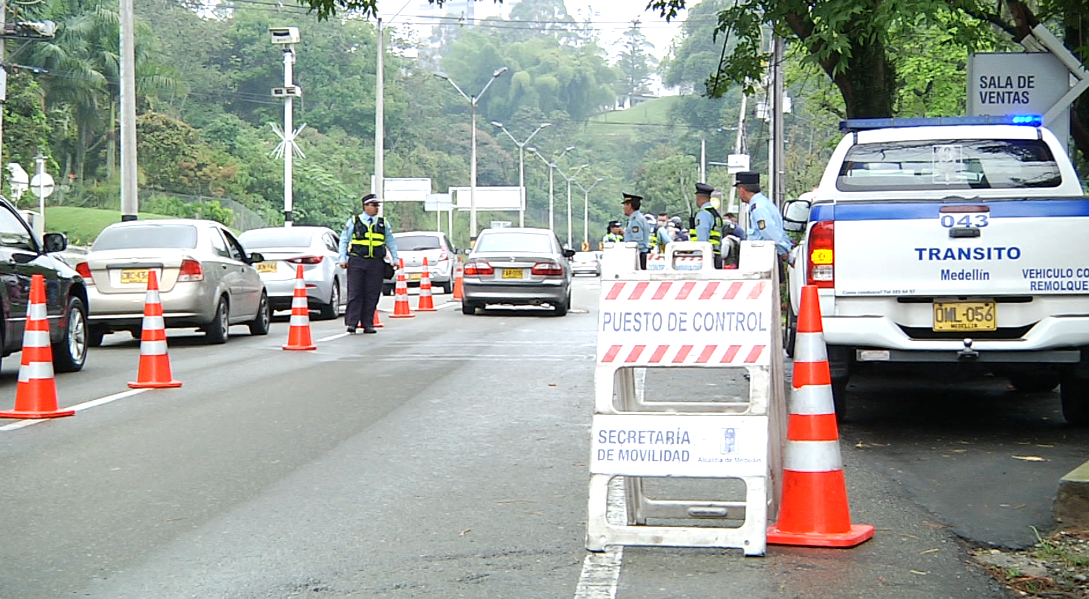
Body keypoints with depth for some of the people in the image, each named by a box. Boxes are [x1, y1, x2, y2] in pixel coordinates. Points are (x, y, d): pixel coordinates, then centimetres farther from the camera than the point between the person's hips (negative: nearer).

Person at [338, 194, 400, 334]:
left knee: (372, 295, 2)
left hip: (376, 263, 2)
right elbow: (344, 240, 9)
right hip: (356, 261, -2)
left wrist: (395, 259, 12)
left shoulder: (383, 223, 13)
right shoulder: (354, 221, 6)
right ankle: (352, 323, -3)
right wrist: (343, 258, 1)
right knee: (355, 293, -5)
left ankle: (368, 324, 8)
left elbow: (391, 242, 19)